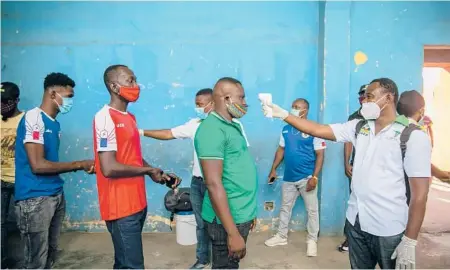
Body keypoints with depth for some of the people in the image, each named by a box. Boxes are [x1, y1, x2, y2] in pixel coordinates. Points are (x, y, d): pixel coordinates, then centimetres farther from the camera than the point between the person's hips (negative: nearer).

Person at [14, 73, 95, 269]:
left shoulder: (55, 124, 12)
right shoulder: (34, 118, -14)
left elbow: (51, 162, 12)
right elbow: (38, 165, -20)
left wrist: (80, 166, 3)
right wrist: (79, 164, -13)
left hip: (56, 195, 8)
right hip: (35, 199, -8)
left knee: (50, 254, 17)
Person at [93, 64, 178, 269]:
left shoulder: (129, 117, 13)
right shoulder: (106, 117, -15)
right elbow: (108, 168, -23)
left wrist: (159, 174, 2)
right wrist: (148, 171, -12)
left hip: (136, 203, 9)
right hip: (121, 207, -9)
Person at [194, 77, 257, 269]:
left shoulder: (234, 126, 10)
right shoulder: (212, 129, -18)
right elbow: (214, 184, -23)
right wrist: (232, 233, -23)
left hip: (240, 215, 9)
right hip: (228, 220, -9)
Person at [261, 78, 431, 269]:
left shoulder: (413, 137, -11)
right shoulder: (358, 128, 4)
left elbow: (419, 193, -12)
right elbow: (318, 130, 2)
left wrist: (410, 241, -14)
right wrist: (283, 114, -6)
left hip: (389, 230, -5)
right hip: (356, 221, 5)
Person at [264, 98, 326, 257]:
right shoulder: (286, 129, 5)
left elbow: (320, 155, -11)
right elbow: (281, 150, 12)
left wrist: (314, 177, -17)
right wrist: (273, 169, 10)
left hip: (306, 178, -5)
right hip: (289, 177, 5)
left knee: (312, 210, 6)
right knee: (285, 208, 16)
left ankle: (312, 240, 23)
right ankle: (281, 236, 32)